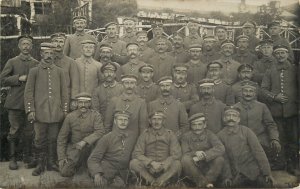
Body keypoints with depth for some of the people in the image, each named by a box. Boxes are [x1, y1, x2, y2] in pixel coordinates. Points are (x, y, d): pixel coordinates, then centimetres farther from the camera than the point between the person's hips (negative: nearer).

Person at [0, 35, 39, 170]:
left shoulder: (36, 64, 10)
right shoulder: (12, 62, 6)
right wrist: (19, 78, -11)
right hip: (15, 102, -1)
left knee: (29, 132, 6)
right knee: (14, 131, 3)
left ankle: (27, 156, 18)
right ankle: (12, 158, 13)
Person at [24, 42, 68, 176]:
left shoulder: (59, 72, 10)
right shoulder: (34, 71, 4)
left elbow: (64, 92, 10)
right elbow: (28, 92, 2)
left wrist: (65, 110, 5)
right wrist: (30, 110, -6)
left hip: (56, 113, 2)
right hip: (40, 113, -1)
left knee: (53, 139, 7)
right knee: (39, 140, 3)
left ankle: (51, 163, 19)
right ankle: (40, 164, 15)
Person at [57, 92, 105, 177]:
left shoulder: (96, 116, -8)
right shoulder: (70, 117, -1)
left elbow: (100, 132, -22)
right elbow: (62, 137, 3)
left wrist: (85, 142, -36)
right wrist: (61, 157, -5)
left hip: (90, 148, -2)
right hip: (73, 149, 2)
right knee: (65, 172, -14)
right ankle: (79, 163, 18)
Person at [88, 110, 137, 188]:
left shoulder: (132, 139, 8)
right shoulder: (106, 138, 1)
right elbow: (93, 159, -2)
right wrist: (96, 173, -19)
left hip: (121, 175, 2)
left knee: (119, 184, -24)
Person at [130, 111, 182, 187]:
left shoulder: (170, 134, 5)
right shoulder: (145, 135, 6)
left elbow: (176, 154, -4)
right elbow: (137, 154, -3)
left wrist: (162, 165, -19)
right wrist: (152, 163, -19)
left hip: (165, 171, 0)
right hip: (148, 169, 1)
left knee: (177, 164, -30)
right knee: (133, 163, -26)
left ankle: (154, 183, -17)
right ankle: (162, 183, -19)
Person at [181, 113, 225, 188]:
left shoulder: (209, 134, -2)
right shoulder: (186, 137, 0)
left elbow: (221, 148, -18)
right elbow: (185, 154, -8)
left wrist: (204, 155, -29)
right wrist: (195, 153, -29)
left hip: (208, 169, 0)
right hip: (193, 170, 0)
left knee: (219, 159, -27)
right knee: (185, 159, -30)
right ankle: (205, 183, -19)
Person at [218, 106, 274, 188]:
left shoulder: (246, 131, -2)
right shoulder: (220, 135, 1)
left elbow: (258, 151, -4)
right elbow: (224, 158, 0)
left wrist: (267, 173, -8)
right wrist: (228, 176, -9)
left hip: (253, 172, -1)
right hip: (236, 175, 1)